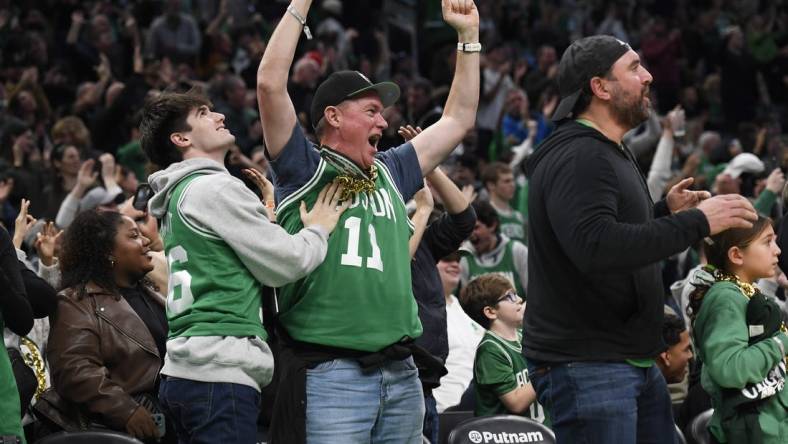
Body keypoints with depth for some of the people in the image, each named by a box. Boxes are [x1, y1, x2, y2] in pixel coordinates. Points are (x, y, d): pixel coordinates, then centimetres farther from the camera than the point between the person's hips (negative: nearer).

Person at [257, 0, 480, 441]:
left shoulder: (389, 173, 20)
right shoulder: (304, 171, 2)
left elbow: (458, 120, 28)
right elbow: (271, 83, -8)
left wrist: (469, 35, 25)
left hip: (401, 374, 7)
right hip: (329, 374, -7)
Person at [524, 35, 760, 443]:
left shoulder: (607, 154, 18)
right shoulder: (575, 157, -17)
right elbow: (595, 247, -32)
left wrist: (665, 211, 16)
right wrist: (696, 222, -28)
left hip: (636, 363, 11)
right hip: (587, 366, -11)